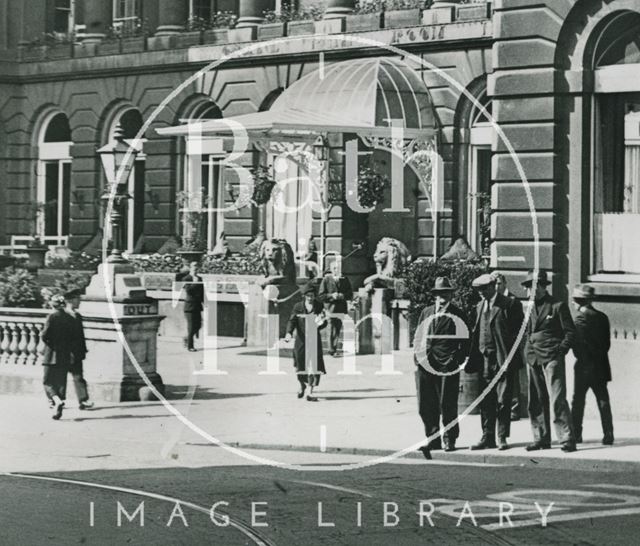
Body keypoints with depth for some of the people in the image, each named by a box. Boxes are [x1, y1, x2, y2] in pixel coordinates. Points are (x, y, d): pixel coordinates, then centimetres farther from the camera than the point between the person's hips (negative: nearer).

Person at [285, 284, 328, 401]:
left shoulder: (319, 307, 4)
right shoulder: (298, 307, 1)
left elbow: (325, 322, 6)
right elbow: (292, 321, -3)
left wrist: (320, 323, -18)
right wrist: (289, 333, -20)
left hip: (314, 340, 0)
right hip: (301, 340, 0)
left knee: (314, 365, -9)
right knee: (300, 366, 6)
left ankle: (310, 393, -6)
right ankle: (302, 385, 37)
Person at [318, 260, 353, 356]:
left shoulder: (345, 280, 10)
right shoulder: (326, 280, 2)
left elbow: (350, 295, 10)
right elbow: (320, 296, 1)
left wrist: (342, 296, -9)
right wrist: (331, 296, -13)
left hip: (342, 309, 3)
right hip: (330, 308, -3)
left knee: (338, 330, 6)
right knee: (331, 330, -9)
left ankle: (335, 348, 18)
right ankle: (332, 350, -7)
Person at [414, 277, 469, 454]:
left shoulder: (457, 316, 5)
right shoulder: (426, 313, 17)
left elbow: (465, 341, 4)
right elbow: (419, 337, 18)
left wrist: (457, 360, -7)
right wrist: (418, 359, 8)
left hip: (447, 366, -4)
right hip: (425, 366, 4)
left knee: (447, 406, -2)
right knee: (426, 405, 2)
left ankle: (449, 440, 8)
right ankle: (433, 439, 12)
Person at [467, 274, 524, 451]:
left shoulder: (510, 304, -5)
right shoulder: (480, 305, 15)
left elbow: (519, 330, -7)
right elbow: (476, 333, 16)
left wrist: (510, 358, -14)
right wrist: (473, 360, 8)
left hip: (503, 358, -6)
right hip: (484, 359, 6)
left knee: (503, 401, -3)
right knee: (486, 401, 7)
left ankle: (502, 438, 4)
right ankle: (487, 437, 13)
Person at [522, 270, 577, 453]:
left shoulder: (558, 306, -2)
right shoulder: (529, 307, 15)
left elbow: (570, 332, -1)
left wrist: (560, 350, -9)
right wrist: (528, 350, 10)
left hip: (552, 358, -6)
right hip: (533, 359, 6)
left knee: (557, 399, -12)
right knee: (536, 401, 7)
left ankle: (567, 439, -10)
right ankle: (541, 439, 14)